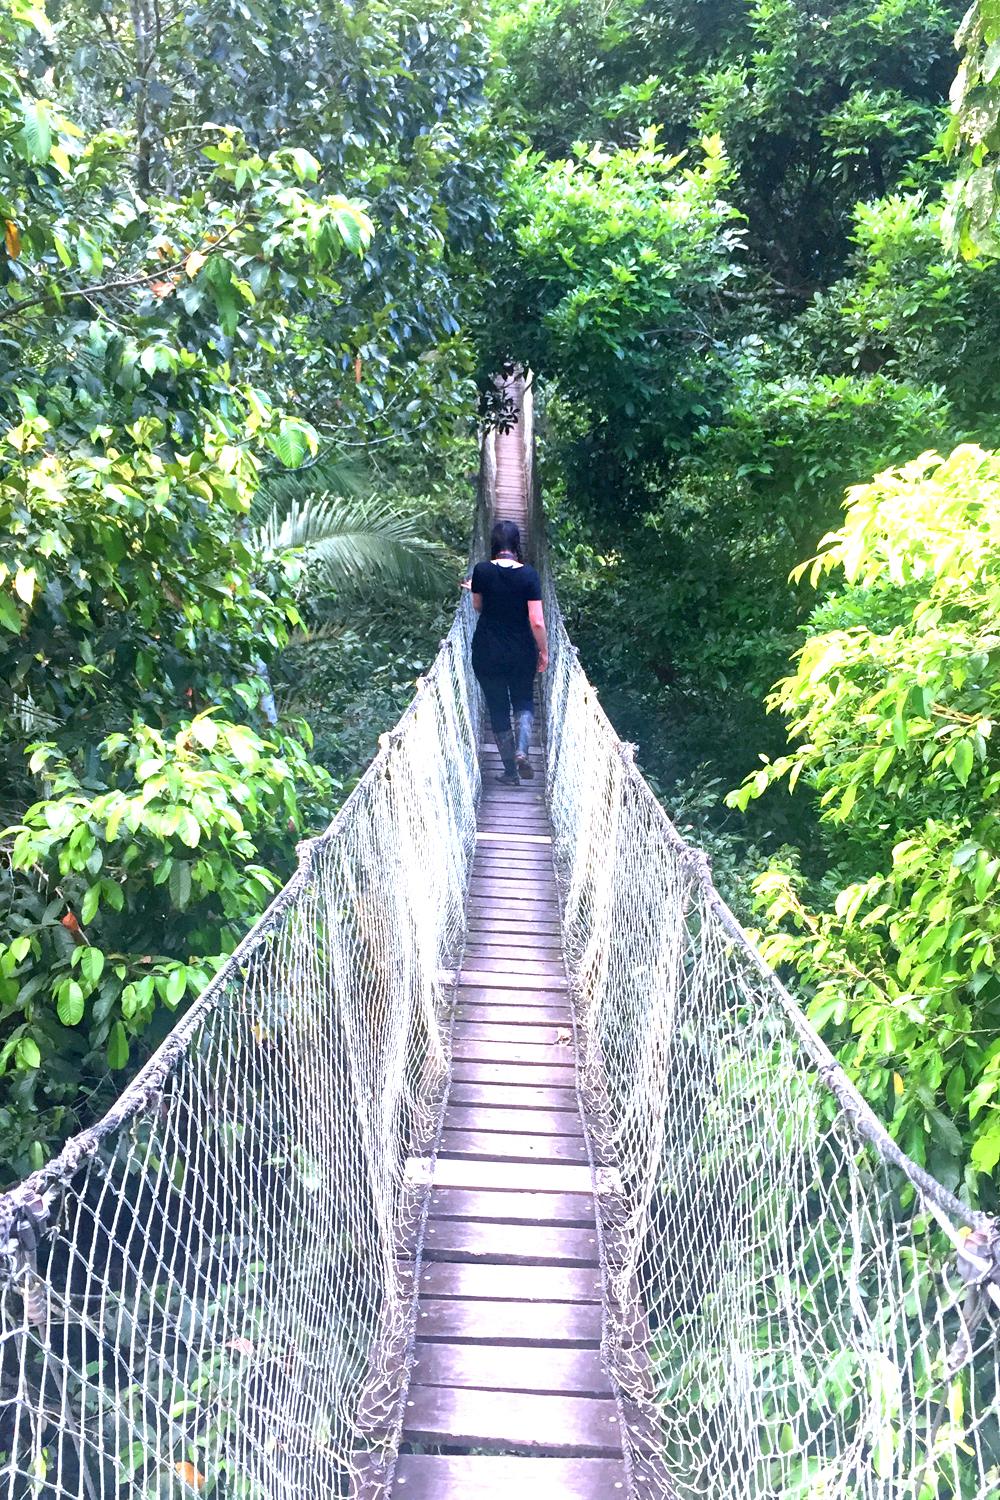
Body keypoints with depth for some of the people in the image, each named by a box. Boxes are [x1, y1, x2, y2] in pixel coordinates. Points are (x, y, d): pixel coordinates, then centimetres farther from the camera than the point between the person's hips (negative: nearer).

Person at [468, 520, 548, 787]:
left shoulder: (481, 571, -8)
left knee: (498, 708, 12)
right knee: (524, 702, 19)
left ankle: (510, 771, 14)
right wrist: (544, 650, 0)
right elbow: (537, 622, -13)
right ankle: (522, 750, -7)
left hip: (486, 653, 0)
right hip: (522, 652, 0)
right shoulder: (528, 575, -11)